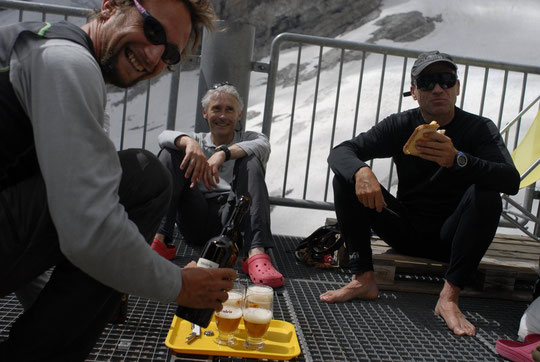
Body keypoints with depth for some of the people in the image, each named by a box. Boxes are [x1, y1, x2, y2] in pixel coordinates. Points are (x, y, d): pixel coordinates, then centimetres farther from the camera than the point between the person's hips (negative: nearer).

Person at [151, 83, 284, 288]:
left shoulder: (248, 139, 17)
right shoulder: (198, 140, 21)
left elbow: (263, 146, -11)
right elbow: (164, 136, -2)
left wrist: (223, 153, -28)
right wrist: (189, 142, -26)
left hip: (232, 220, -1)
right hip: (195, 222, 2)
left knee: (250, 160, -21)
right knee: (170, 152, -8)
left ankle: (256, 253, -40)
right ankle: (160, 239, -27)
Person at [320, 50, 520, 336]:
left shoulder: (480, 129, -7)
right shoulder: (400, 125, -3)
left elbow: (511, 181, -24)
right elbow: (340, 152, -12)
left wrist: (457, 160, -43)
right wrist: (360, 171, -37)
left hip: (450, 237, -1)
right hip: (406, 230, 2)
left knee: (487, 194, -30)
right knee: (346, 178, -14)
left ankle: (449, 297, -26)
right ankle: (364, 279, -16)